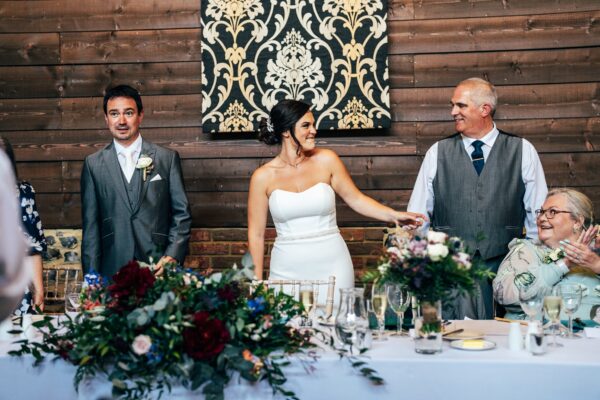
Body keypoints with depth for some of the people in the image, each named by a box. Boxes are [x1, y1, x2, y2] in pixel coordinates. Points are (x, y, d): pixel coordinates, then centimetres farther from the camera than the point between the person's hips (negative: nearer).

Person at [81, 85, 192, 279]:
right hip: (112, 270, 1)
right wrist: (92, 277, 1)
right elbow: (90, 224, 6)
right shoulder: (93, 164, 6)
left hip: (160, 267, 0)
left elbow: (181, 213, 4)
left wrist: (173, 256, -9)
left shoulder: (167, 158, 4)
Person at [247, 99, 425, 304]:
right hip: (288, 270, -1)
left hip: (332, 266, 1)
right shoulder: (263, 177, -3)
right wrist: (258, 282, 0)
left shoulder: (326, 160, -1)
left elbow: (356, 199, 7)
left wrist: (394, 215, -5)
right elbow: (256, 234, 2)